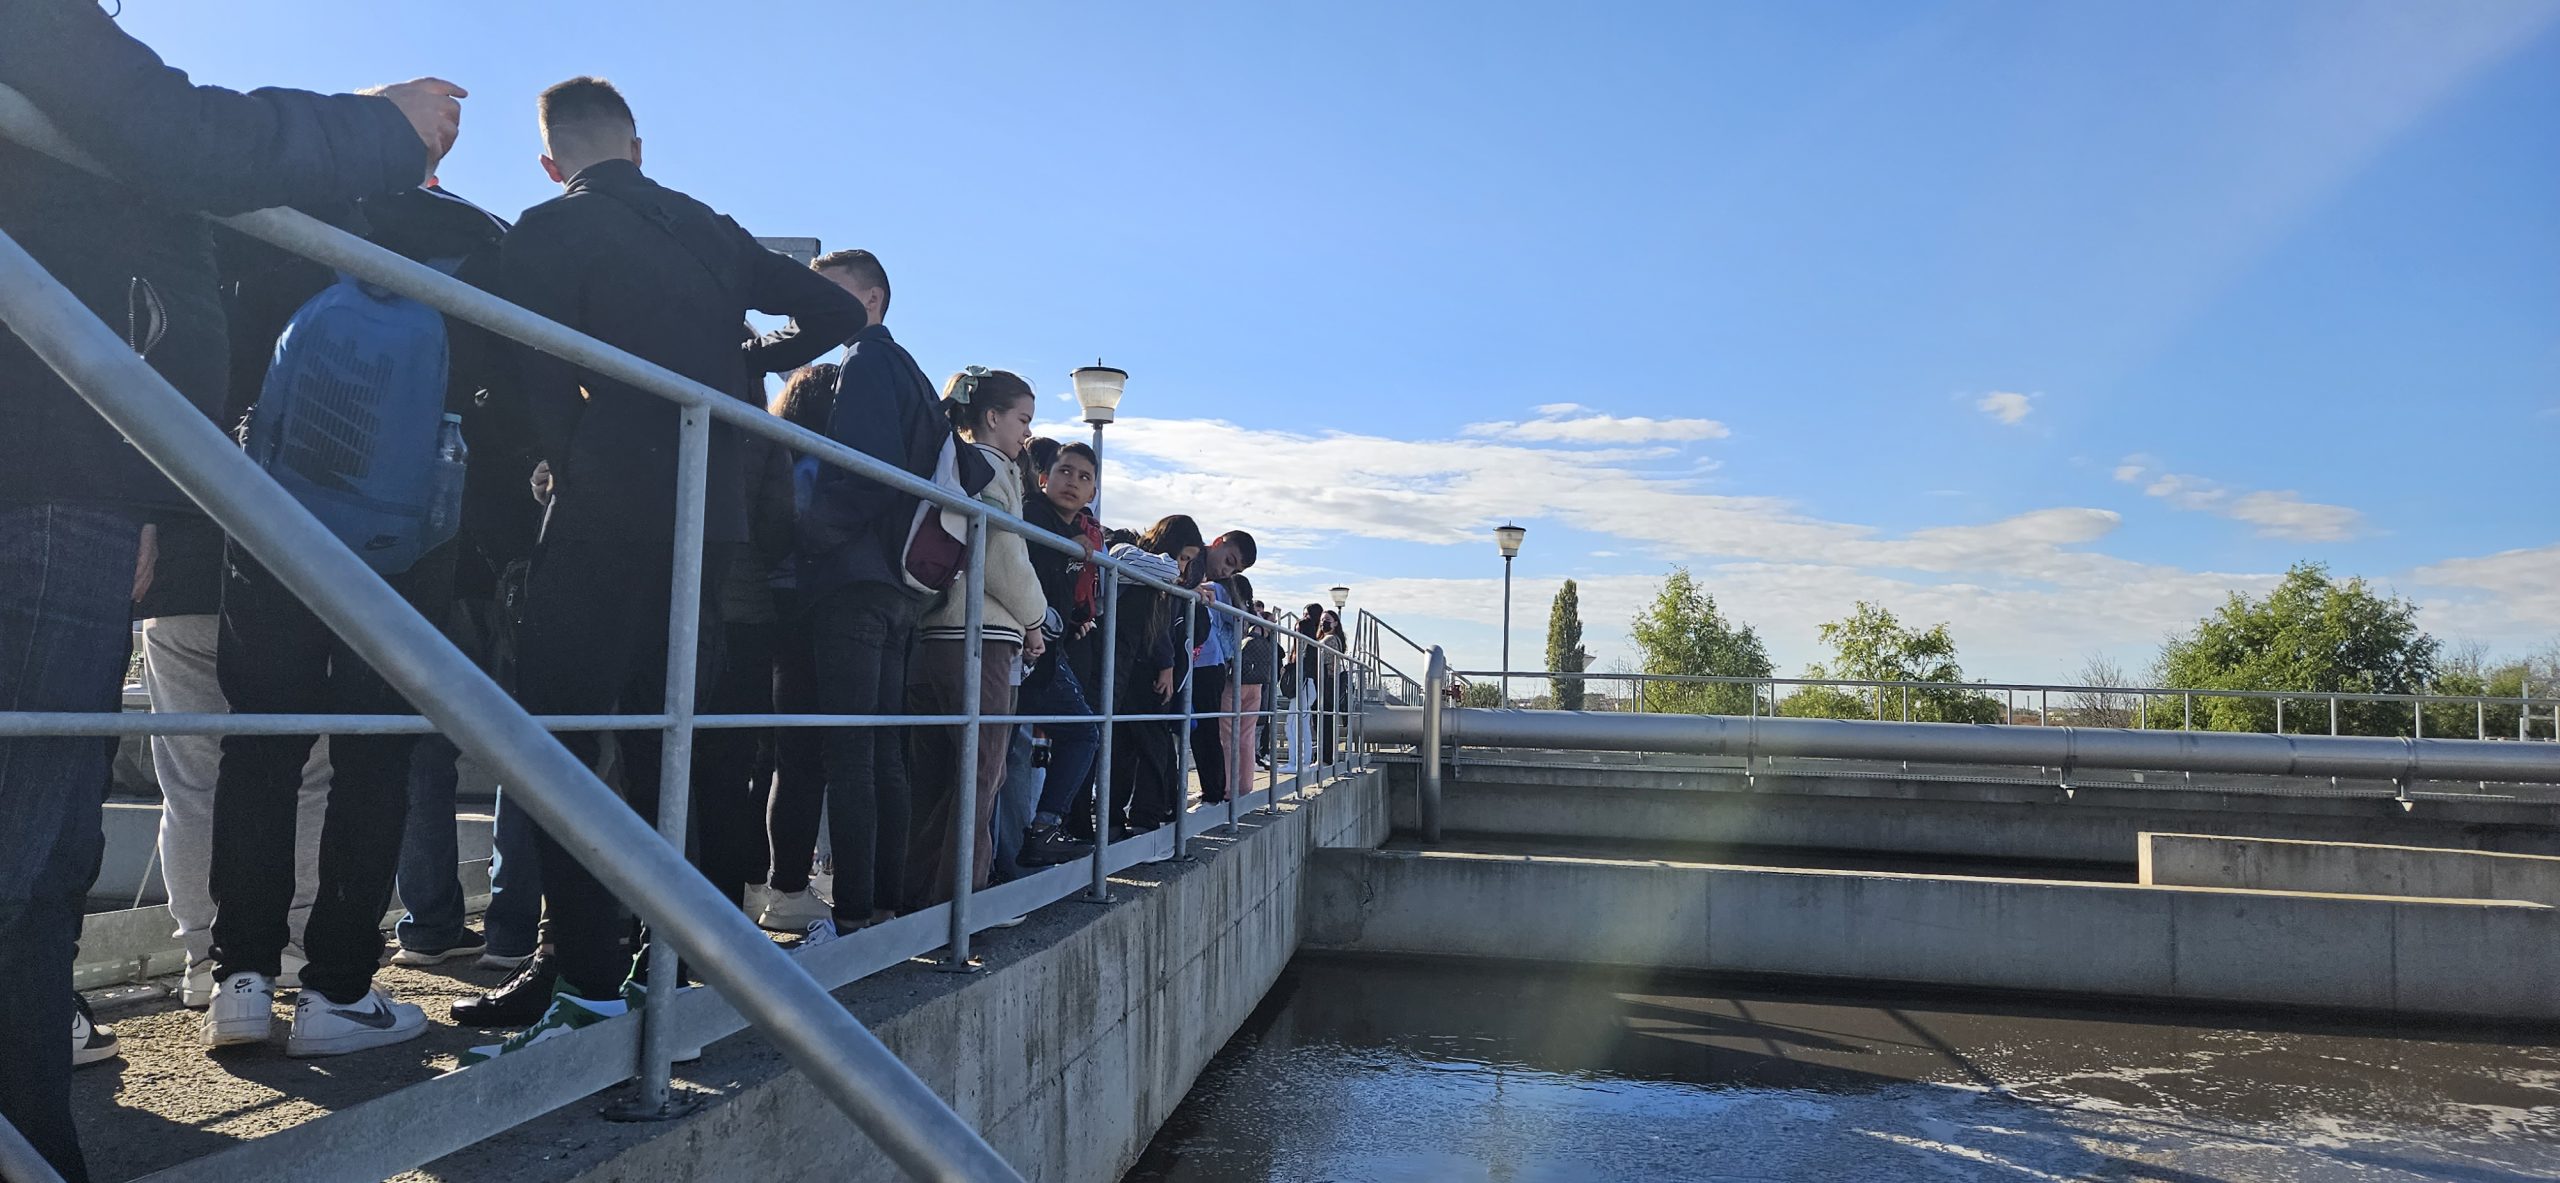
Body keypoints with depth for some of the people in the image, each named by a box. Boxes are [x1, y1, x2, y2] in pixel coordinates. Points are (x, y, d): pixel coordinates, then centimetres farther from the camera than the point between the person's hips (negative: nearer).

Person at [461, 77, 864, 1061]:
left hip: (605, 514, -6)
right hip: (709, 517, 6)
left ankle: (588, 984, -9)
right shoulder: (710, 232, 15)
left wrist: (568, 471, 5)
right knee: (663, 739, 14)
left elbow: (536, 378, -10)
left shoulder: (549, 232, -1)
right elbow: (837, 311, 18)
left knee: (556, 743, -4)